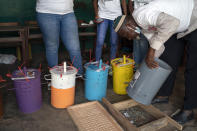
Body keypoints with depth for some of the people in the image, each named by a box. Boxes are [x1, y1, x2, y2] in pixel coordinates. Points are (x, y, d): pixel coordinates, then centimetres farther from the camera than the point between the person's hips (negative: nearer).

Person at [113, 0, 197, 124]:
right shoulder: (142, 26, -3)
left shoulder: (141, 15, -32)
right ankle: (164, 95, 27)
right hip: (178, 29, 9)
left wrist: (151, 50, -45)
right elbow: (158, 46, 1)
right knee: (168, 62, 11)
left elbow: (172, 23, -47)